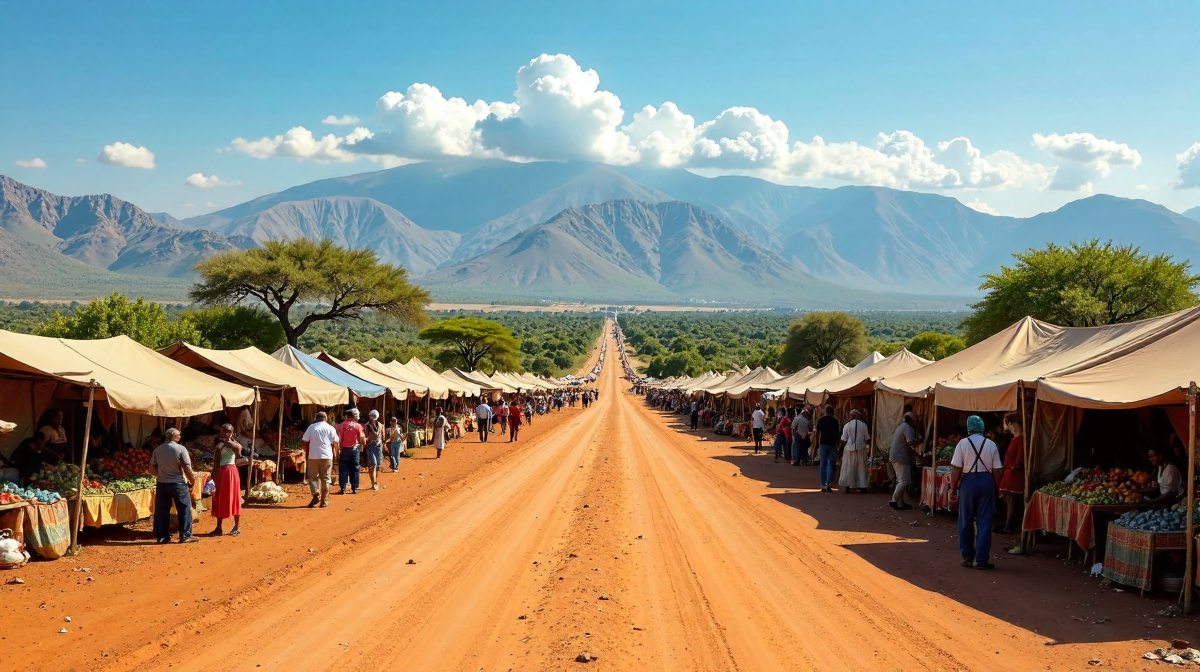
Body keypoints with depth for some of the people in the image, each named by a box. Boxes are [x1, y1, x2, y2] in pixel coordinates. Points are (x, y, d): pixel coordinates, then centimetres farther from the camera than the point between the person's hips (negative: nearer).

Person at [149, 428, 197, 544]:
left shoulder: (157, 450, 4)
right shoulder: (181, 449, -11)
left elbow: (152, 469, 8)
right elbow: (187, 468, -14)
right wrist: (192, 479, 1)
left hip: (161, 485, 4)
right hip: (178, 484, -4)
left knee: (161, 511, 10)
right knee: (184, 510, 6)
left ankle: (161, 536, 13)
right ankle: (185, 536, 7)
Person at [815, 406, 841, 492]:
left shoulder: (820, 420, 2)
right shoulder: (834, 421, -2)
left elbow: (818, 433, 2)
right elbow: (837, 433, 1)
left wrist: (817, 444, 8)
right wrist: (837, 443, 12)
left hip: (822, 444, 1)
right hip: (832, 444, -1)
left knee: (823, 464, 4)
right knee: (830, 464, 3)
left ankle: (823, 486, 1)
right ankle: (829, 484, -8)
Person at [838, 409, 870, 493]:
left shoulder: (847, 425, -3)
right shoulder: (863, 425, -1)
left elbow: (843, 441, -4)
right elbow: (867, 440, 5)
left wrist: (840, 450, 4)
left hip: (849, 449, -1)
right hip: (861, 449, 1)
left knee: (848, 468, 5)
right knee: (861, 468, 10)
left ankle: (847, 487, 2)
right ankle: (862, 486, 12)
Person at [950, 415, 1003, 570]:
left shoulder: (963, 443, -3)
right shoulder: (991, 444, 2)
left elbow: (956, 469, -7)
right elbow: (996, 470, 1)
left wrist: (953, 487, 2)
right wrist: (994, 486, 13)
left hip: (968, 481, -1)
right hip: (986, 481, 1)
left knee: (965, 521, 11)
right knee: (984, 521, 4)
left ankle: (967, 557, 18)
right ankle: (981, 559, 4)